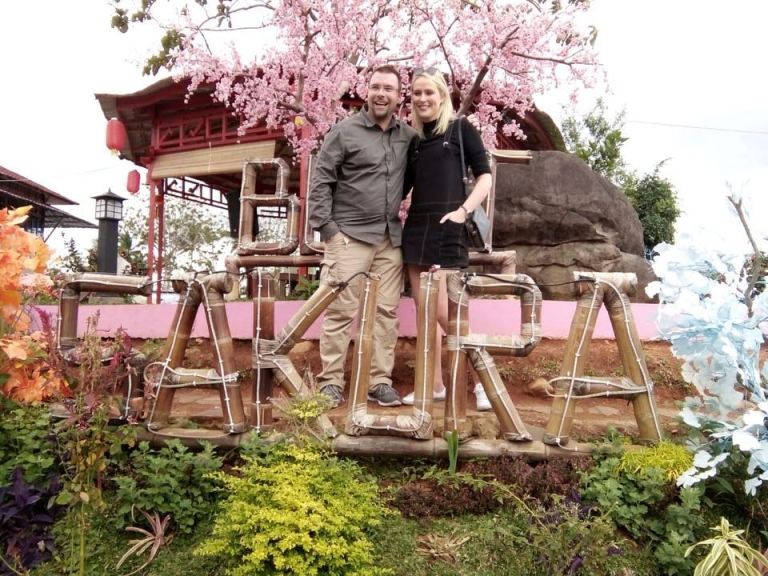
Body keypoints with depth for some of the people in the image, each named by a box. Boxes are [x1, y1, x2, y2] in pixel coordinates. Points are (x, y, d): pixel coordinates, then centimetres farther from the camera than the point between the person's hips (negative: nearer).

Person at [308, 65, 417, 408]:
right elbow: (320, 181, -2)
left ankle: (380, 382, 15)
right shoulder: (345, 131, 0)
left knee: (386, 311, 5)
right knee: (341, 311, -3)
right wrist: (325, 227, -9)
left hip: (391, 238, 4)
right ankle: (331, 383, 6)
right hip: (350, 235, -4)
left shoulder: (408, 136, 11)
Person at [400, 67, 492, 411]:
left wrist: (464, 210, -15)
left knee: (444, 311, -11)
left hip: (447, 228, -6)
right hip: (415, 228, 6)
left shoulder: (460, 129, 3)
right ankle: (435, 385, 16)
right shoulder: (413, 138, 17)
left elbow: (485, 176, -3)